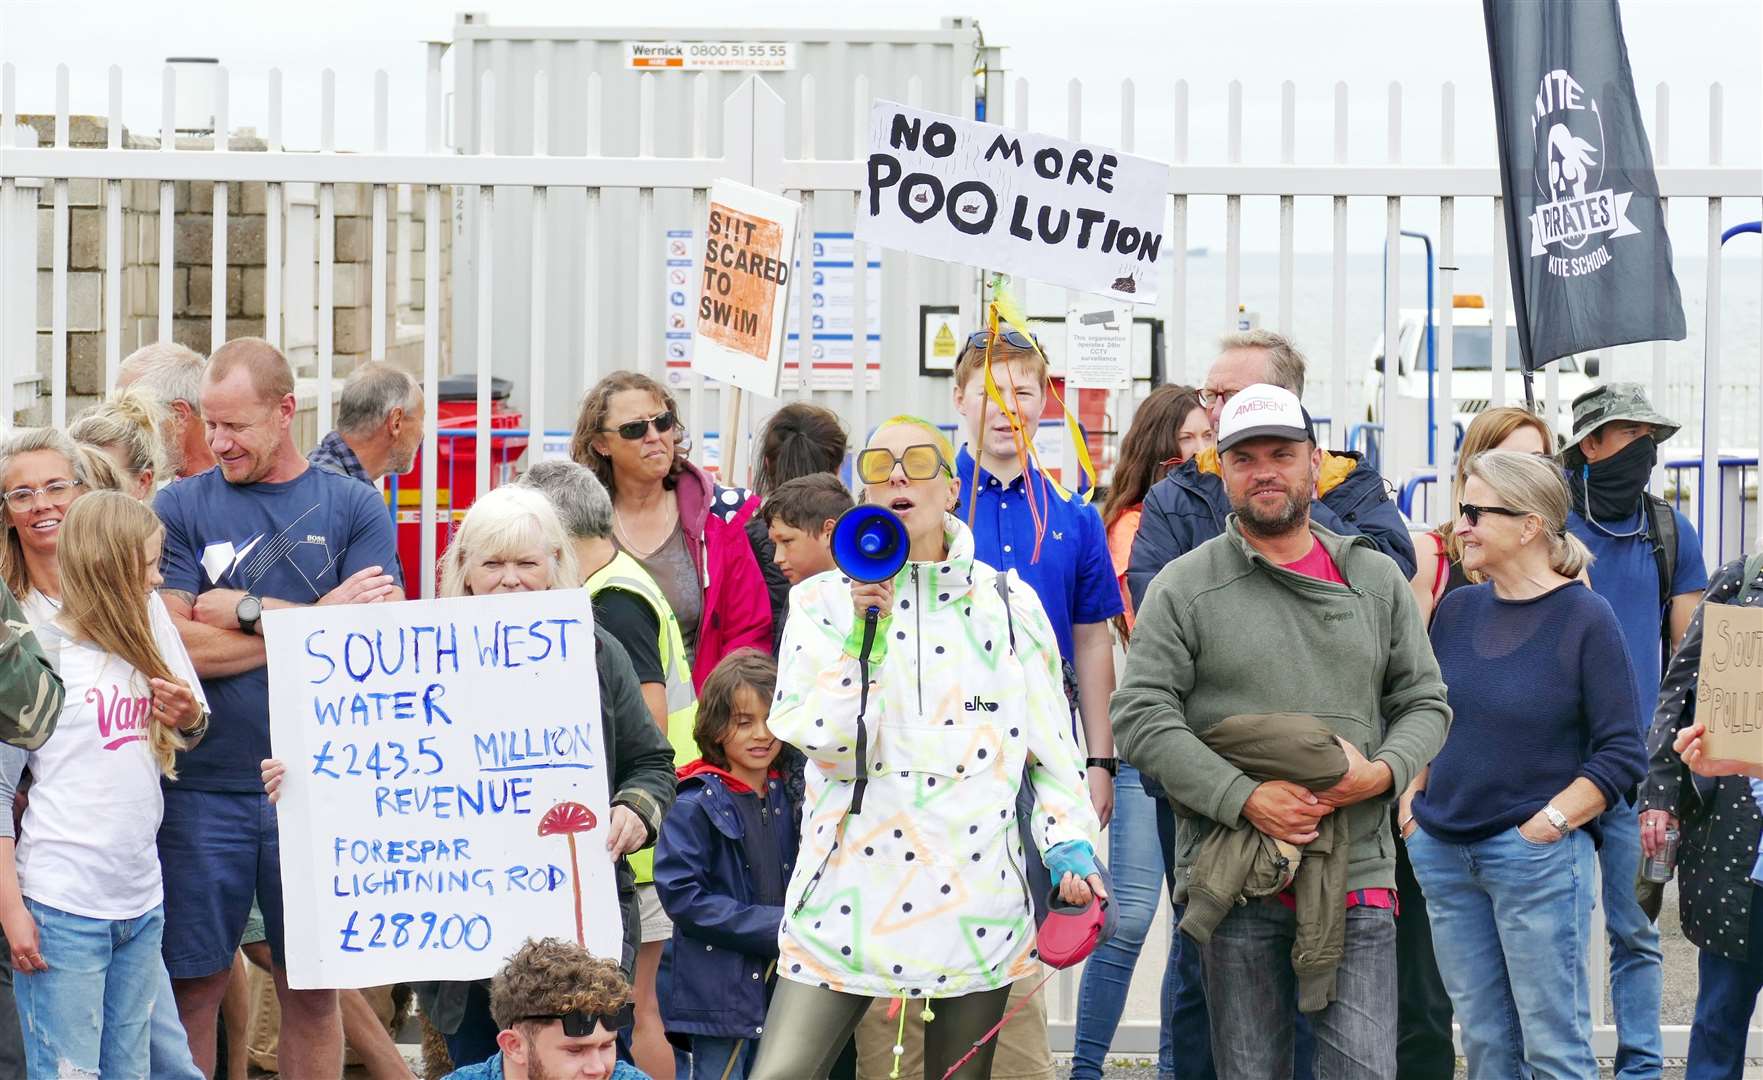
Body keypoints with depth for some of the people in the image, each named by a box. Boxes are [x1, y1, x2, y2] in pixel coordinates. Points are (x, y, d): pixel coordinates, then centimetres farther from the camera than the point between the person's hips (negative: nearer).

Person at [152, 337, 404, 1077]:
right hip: (204, 787, 0)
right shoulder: (179, 509, 4)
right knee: (194, 985, 2)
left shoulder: (352, 508, 5)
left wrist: (250, 612, -9)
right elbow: (176, 647, -7)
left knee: (312, 987, 6)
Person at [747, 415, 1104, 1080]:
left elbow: (1053, 747, 12)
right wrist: (862, 635, -15)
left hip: (975, 899, 2)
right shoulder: (824, 602, 5)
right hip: (852, 894, -1)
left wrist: (1071, 844, -2)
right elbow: (829, 747, -6)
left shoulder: (1010, 604, 9)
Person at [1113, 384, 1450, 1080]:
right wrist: (1246, 798, -14)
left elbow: (1425, 703, 16)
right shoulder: (1183, 587, 3)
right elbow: (1142, 719, -4)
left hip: (1357, 873, 1)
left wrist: (1380, 773, -6)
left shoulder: (1377, 579, 13)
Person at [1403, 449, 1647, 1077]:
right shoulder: (1458, 610, 10)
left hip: (1538, 855, -6)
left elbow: (1621, 754, -8)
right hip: (1444, 853, 6)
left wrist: (1548, 824, -14)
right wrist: (1411, 806, 7)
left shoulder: (1584, 617, -7)